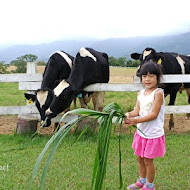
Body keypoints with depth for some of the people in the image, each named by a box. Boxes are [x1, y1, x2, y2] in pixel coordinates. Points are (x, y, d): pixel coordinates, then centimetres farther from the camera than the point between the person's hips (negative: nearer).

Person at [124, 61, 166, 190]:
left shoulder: (158, 93, -17)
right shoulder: (141, 93, 5)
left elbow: (154, 114, -22)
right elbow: (137, 111, 1)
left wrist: (136, 120, -29)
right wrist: (129, 115, -21)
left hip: (153, 134, -7)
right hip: (141, 131, 7)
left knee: (148, 160, 6)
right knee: (140, 158, 19)